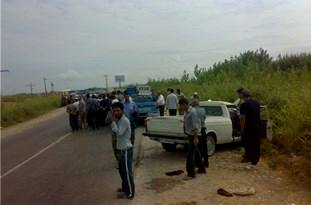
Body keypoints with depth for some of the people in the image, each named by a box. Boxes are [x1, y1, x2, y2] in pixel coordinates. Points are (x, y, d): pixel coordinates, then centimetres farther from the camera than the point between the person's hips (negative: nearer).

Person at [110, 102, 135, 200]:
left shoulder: (125, 120, -19)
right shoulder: (120, 120, 11)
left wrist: (113, 121, -21)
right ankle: (125, 187, 37)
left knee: (127, 171, -1)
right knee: (122, 170, 21)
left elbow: (119, 133, -26)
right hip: (122, 149, 10)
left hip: (126, 149, -10)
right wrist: (114, 121, -2)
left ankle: (130, 193, 9)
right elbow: (115, 131, 11)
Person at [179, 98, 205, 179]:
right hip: (190, 135, 9)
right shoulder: (186, 112, 6)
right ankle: (201, 169, 34)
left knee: (190, 154, -4)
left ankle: (191, 174, 5)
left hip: (193, 135, -9)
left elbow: (195, 126, -23)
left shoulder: (192, 112, -21)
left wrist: (195, 138, -23)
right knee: (196, 152, 19)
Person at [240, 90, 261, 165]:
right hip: (257, 126, 6)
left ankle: (248, 158, 19)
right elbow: (258, 115, 15)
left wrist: (242, 129, -7)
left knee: (248, 143, 8)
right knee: (256, 143, 12)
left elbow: (243, 118, -14)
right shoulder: (256, 103, 6)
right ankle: (255, 160, 21)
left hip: (249, 127, -6)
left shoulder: (244, 105, -14)